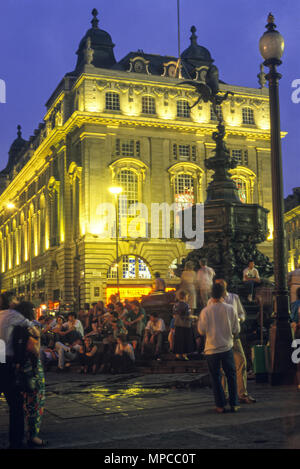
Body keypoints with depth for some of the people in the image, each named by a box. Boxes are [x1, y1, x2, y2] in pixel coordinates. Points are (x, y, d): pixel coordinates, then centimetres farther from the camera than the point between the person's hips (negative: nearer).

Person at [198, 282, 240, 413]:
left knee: (216, 378, 9)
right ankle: (234, 404, 16)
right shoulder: (230, 309, -6)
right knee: (231, 376, 14)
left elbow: (201, 331, -4)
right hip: (227, 347, 1)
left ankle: (220, 405, 11)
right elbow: (236, 330, 0)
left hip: (211, 349, -1)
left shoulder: (205, 311, -11)